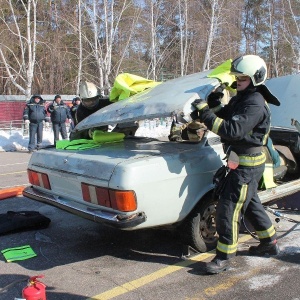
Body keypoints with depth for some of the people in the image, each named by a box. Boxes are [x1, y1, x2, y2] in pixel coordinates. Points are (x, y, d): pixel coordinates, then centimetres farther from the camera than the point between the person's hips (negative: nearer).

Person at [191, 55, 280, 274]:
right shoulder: (241, 98, 11)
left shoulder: (255, 104, -21)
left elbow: (234, 130, -32)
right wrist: (212, 103, -4)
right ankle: (270, 243, 40)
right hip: (243, 162, 10)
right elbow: (224, 116, 12)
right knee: (250, 203, 23)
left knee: (229, 209, -6)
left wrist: (205, 114, -31)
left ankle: (224, 256, 6)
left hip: (248, 164, -10)